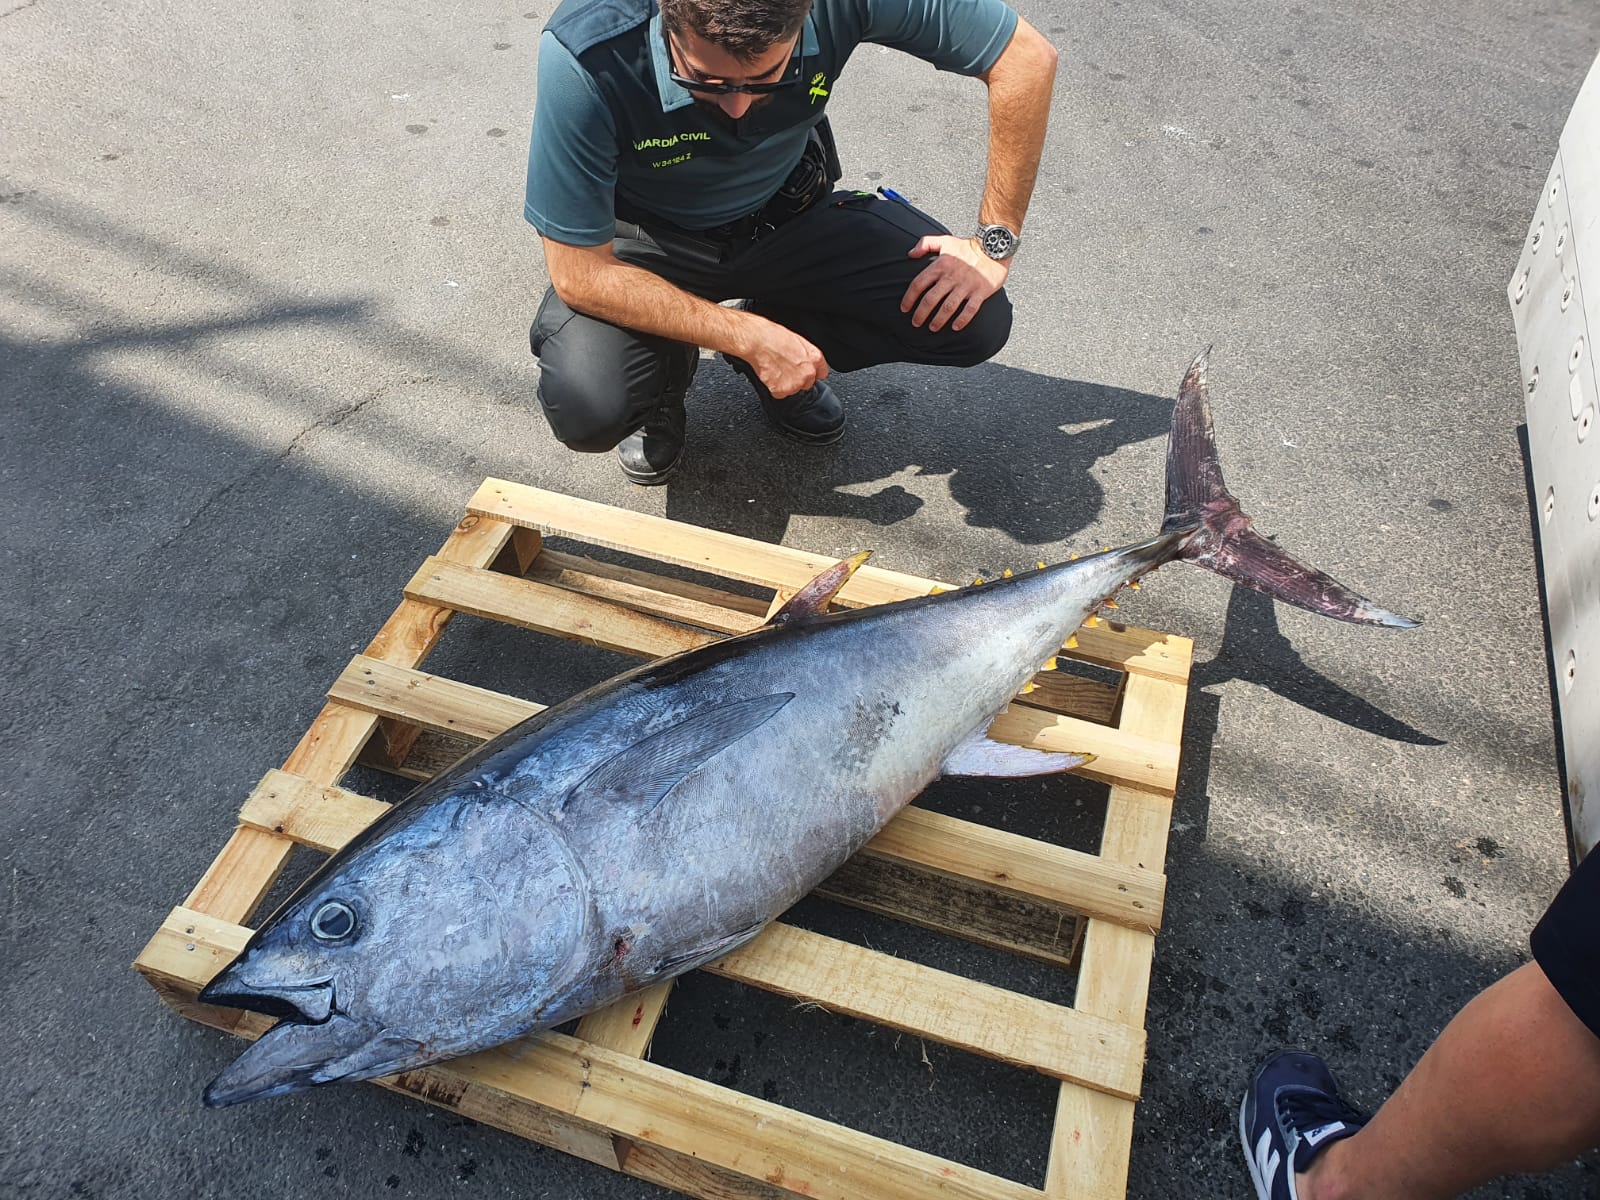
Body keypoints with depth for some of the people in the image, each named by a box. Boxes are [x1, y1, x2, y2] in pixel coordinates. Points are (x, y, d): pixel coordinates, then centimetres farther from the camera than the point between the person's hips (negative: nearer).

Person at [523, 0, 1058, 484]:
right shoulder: (583, 57, -34)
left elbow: (1027, 55, -16)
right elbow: (578, 274, -26)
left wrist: (995, 244, -16)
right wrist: (751, 339, -26)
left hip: (789, 216, 3)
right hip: (651, 243, -2)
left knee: (974, 321, -15)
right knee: (586, 409, -31)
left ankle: (785, 347, 12)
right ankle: (665, 373, 8)